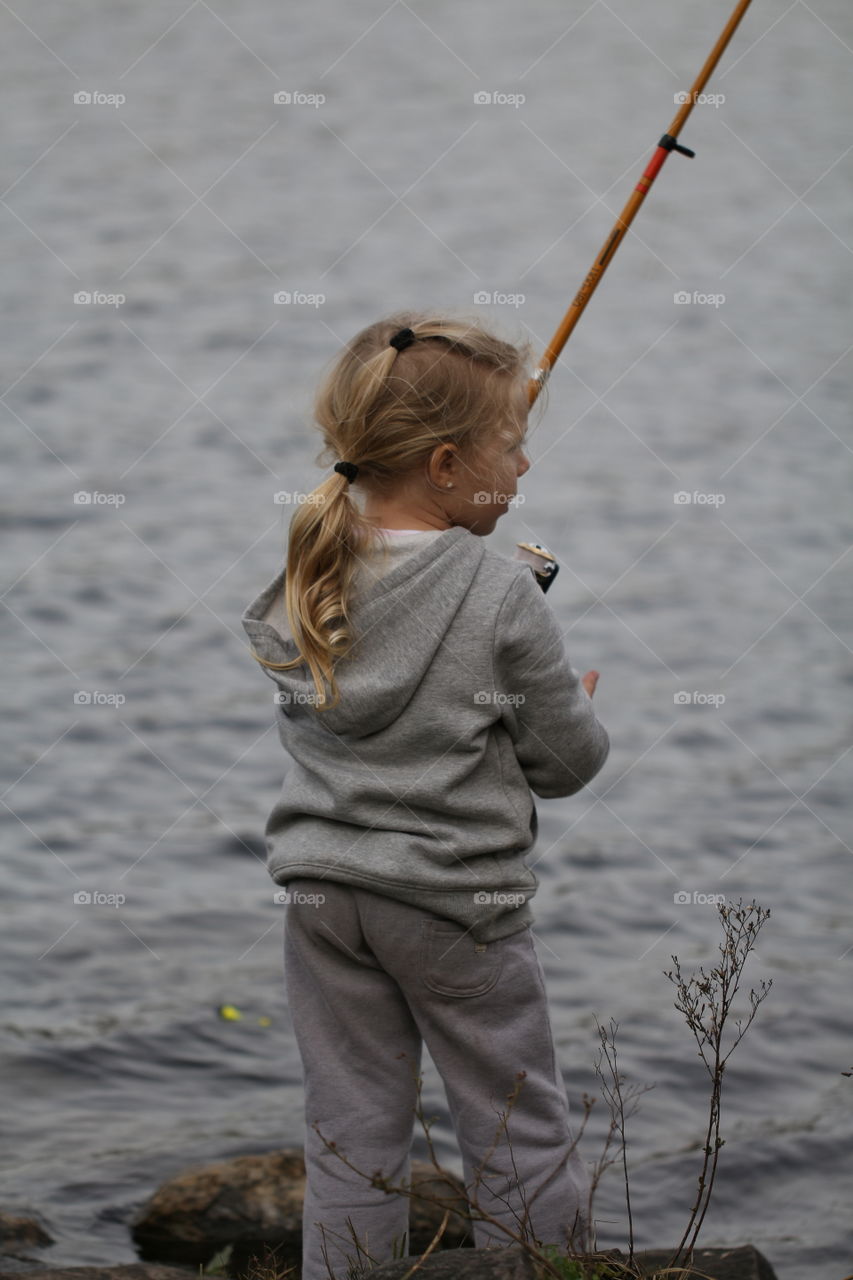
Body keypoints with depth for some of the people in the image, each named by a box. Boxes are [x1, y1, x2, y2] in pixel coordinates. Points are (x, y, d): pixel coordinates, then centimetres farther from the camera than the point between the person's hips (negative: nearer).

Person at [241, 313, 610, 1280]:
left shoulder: (306, 582, 0)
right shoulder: (504, 599, -16)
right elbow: (566, 761, -9)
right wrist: (580, 703, 14)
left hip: (324, 888, 5)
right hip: (456, 899, -5)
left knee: (349, 1136, 11)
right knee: (522, 1136, 8)